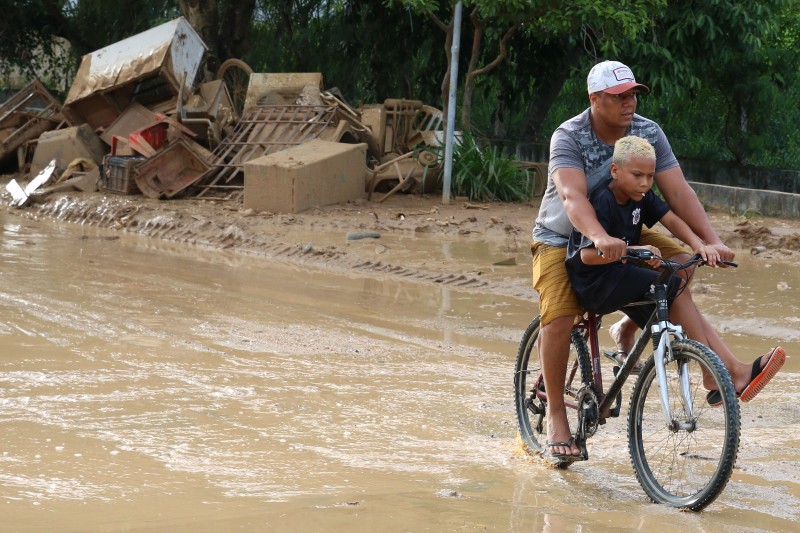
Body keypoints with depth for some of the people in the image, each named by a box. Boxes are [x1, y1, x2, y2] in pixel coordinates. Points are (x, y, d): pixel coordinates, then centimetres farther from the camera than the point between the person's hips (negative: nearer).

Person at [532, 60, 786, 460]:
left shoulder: (648, 133, -10)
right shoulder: (569, 137, -22)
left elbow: (678, 191, -16)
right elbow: (572, 195, -38)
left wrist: (712, 240, -29)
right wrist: (600, 238, -56)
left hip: (624, 235, 4)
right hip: (562, 239, -4)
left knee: (680, 264, -21)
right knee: (559, 316, -25)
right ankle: (555, 414, -9)